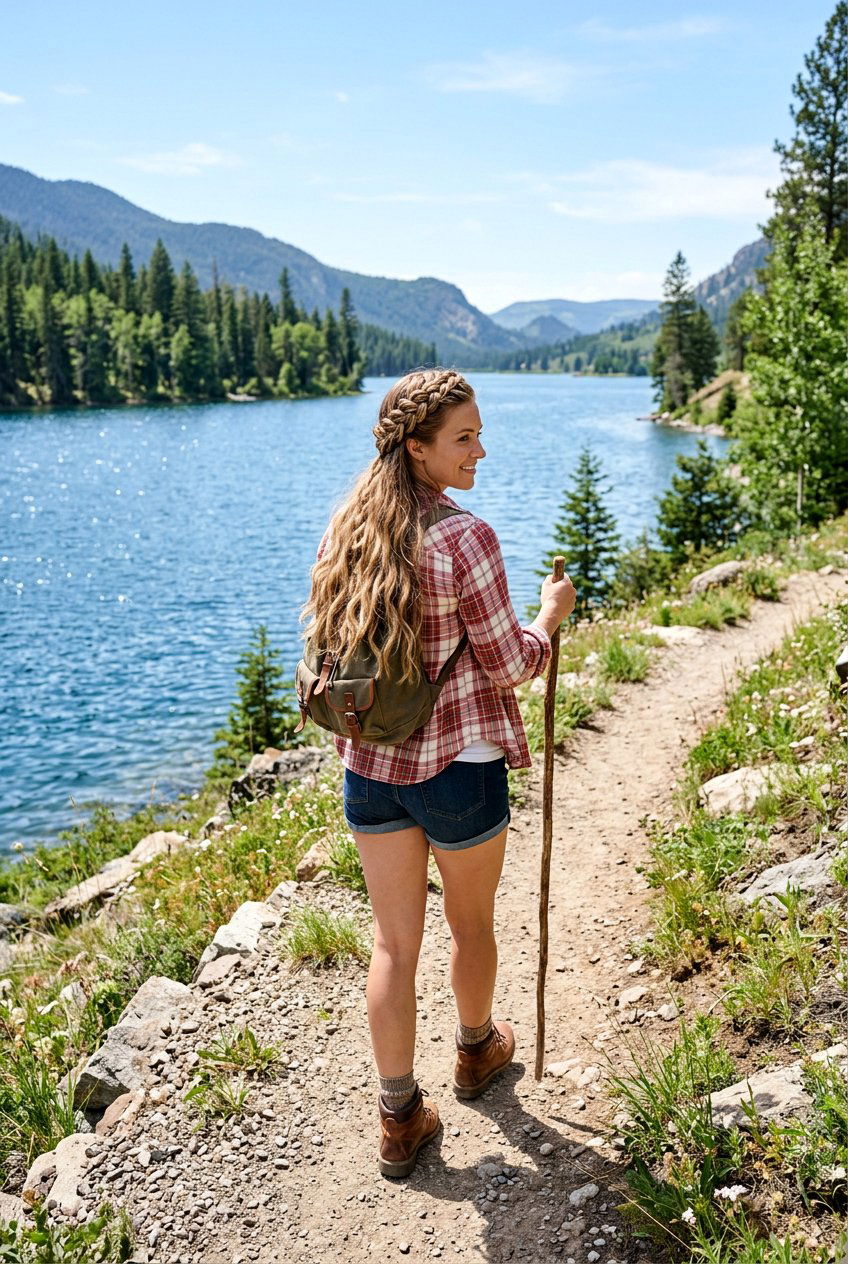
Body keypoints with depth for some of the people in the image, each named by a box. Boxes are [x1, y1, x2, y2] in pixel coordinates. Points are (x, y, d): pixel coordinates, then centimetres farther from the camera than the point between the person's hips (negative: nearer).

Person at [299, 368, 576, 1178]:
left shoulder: (344, 530, -1)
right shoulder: (465, 539, -21)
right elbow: (510, 665, -15)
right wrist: (550, 615, 3)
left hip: (369, 767, 5)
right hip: (459, 768, -5)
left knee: (394, 941, 15)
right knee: (471, 925, 22)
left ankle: (399, 1119, 26)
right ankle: (477, 1051, 47)